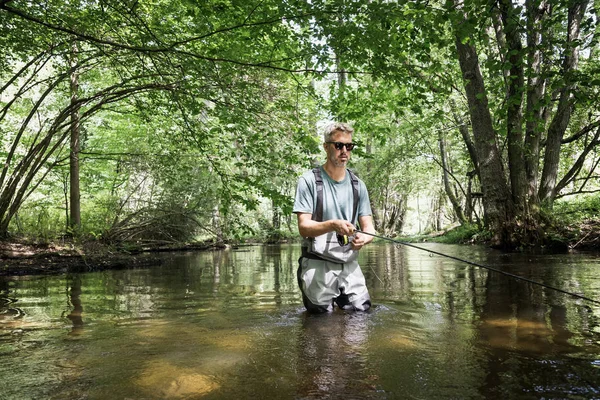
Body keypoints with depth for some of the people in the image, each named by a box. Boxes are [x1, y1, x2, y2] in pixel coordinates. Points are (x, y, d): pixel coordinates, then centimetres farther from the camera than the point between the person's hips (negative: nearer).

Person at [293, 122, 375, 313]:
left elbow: (368, 227, 5)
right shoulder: (309, 180, -6)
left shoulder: (357, 184, 7)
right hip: (317, 264, -4)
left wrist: (363, 238, -19)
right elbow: (303, 227, -12)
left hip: (349, 264, 4)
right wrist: (333, 225, -31)